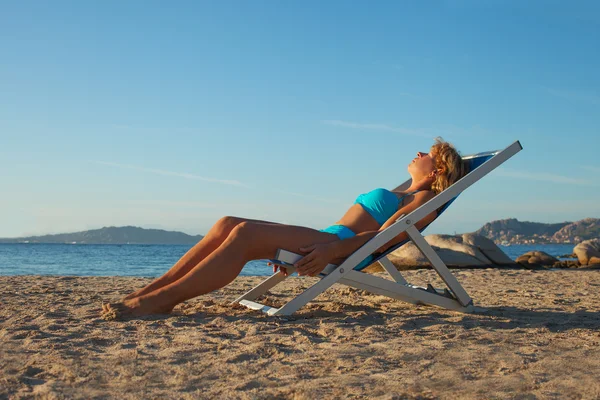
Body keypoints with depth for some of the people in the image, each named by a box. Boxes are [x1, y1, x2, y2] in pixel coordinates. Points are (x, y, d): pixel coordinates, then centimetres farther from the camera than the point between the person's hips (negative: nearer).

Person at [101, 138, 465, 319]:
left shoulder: (425, 199, 5)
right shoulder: (401, 196, 33)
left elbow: (384, 236, -11)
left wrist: (332, 250, -25)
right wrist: (291, 252, 22)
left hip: (341, 247, -9)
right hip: (330, 239, 9)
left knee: (245, 234, -27)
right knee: (227, 225, -8)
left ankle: (159, 301, -31)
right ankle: (148, 292, -16)